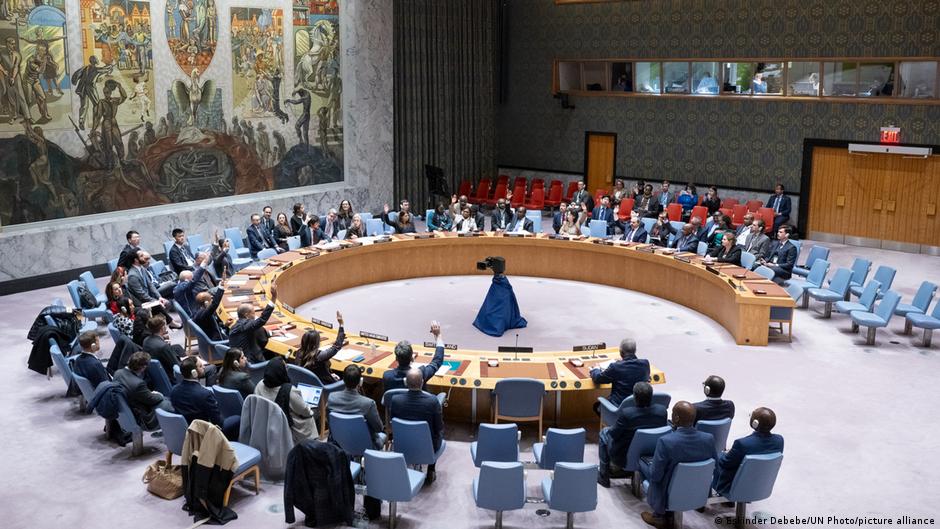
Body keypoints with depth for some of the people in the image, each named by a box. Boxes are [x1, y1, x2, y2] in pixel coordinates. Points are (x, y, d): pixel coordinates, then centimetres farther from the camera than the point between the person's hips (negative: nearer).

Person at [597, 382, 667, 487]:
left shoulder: (625, 413, -31)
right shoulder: (662, 410, -18)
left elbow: (614, 434, -16)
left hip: (624, 458, -5)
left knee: (604, 432, 25)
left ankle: (603, 476, 33)